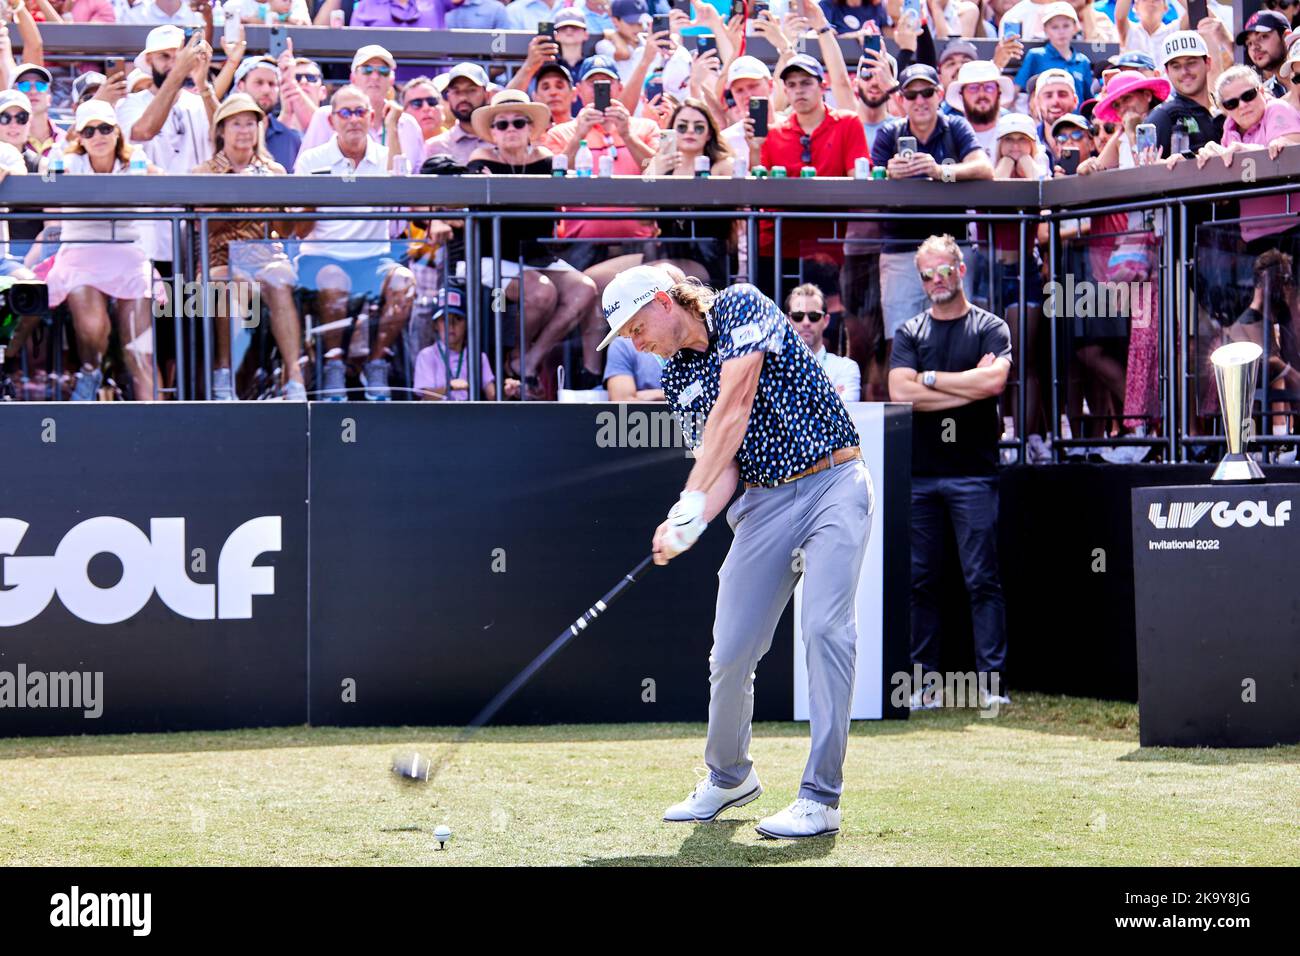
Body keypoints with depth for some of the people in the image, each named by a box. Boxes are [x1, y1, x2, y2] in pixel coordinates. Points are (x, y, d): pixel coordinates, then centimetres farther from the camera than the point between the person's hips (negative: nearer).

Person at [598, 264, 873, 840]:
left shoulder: (742, 306, -6)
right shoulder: (676, 381, 12)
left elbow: (733, 408, -18)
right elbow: (719, 464, 4)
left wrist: (693, 500, -25)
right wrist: (686, 527, -17)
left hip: (834, 484, -6)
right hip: (766, 500, 6)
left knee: (824, 628, -19)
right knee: (731, 651, 0)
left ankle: (821, 798, -18)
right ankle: (728, 779, 24)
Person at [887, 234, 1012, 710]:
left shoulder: (990, 328, 5)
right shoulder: (909, 333, 13)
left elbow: (994, 381, -13)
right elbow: (900, 392, -3)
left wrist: (931, 379, -5)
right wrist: (969, 385, -6)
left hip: (972, 471, -3)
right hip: (919, 473, 3)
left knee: (982, 580, -5)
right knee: (920, 581, 3)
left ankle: (992, 682, -5)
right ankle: (925, 681, 8)